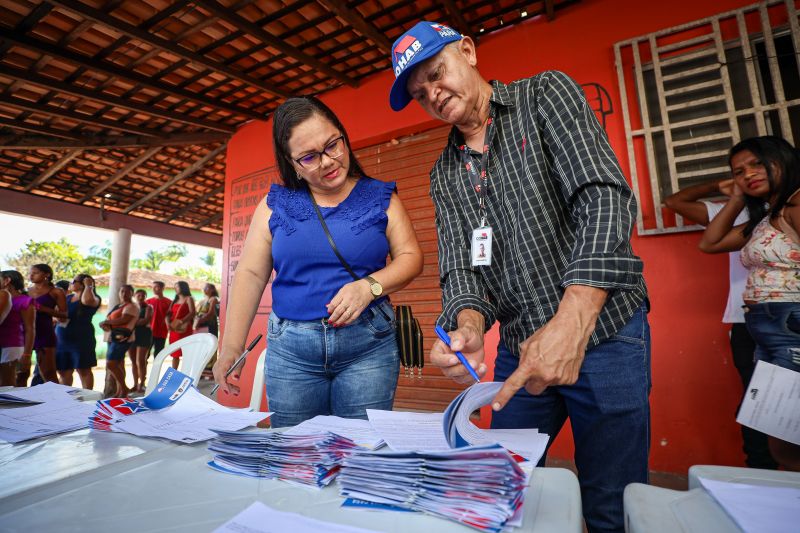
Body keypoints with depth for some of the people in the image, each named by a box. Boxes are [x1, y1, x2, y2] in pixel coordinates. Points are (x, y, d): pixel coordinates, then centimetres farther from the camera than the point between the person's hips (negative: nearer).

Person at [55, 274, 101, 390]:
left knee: (83, 370, -1)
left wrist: (88, 286, -18)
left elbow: (87, 300, -32)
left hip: (81, 340, -7)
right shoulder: (67, 298, 15)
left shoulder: (93, 298, -7)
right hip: (61, 340, 7)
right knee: (63, 372, 12)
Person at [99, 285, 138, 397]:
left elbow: (123, 320, -19)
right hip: (113, 338, 9)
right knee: (118, 365, 10)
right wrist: (105, 324, -6)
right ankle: (119, 392, 14)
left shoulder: (131, 306, -7)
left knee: (110, 364, -14)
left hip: (121, 338, -9)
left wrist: (106, 322, -9)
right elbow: (111, 319, 16)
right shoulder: (118, 306, 21)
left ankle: (124, 388, -4)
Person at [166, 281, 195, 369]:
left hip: (184, 329, -7)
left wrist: (181, 321, -26)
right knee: (175, 354, 10)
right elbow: (169, 313, 14)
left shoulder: (188, 299, 1)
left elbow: (192, 312, -14)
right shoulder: (175, 301, 22)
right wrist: (168, 323, -7)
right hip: (173, 330, 7)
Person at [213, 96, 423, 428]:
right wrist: (231, 348, 0)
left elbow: (410, 257, -1)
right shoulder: (276, 204, 5)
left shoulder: (380, 198, 3)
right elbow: (250, 275, 4)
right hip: (290, 348, 2)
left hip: (368, 345, -1)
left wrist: (369, 285, -19)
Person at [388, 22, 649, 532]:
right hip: (519, 347, 5)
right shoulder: (445, 174, 10)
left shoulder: (546, 94, -2)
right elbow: (459, 264, 0)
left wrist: (572, 323, -30)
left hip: (602, 332, -4)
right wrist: (469, 328, -24)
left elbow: (605, 197, -17)